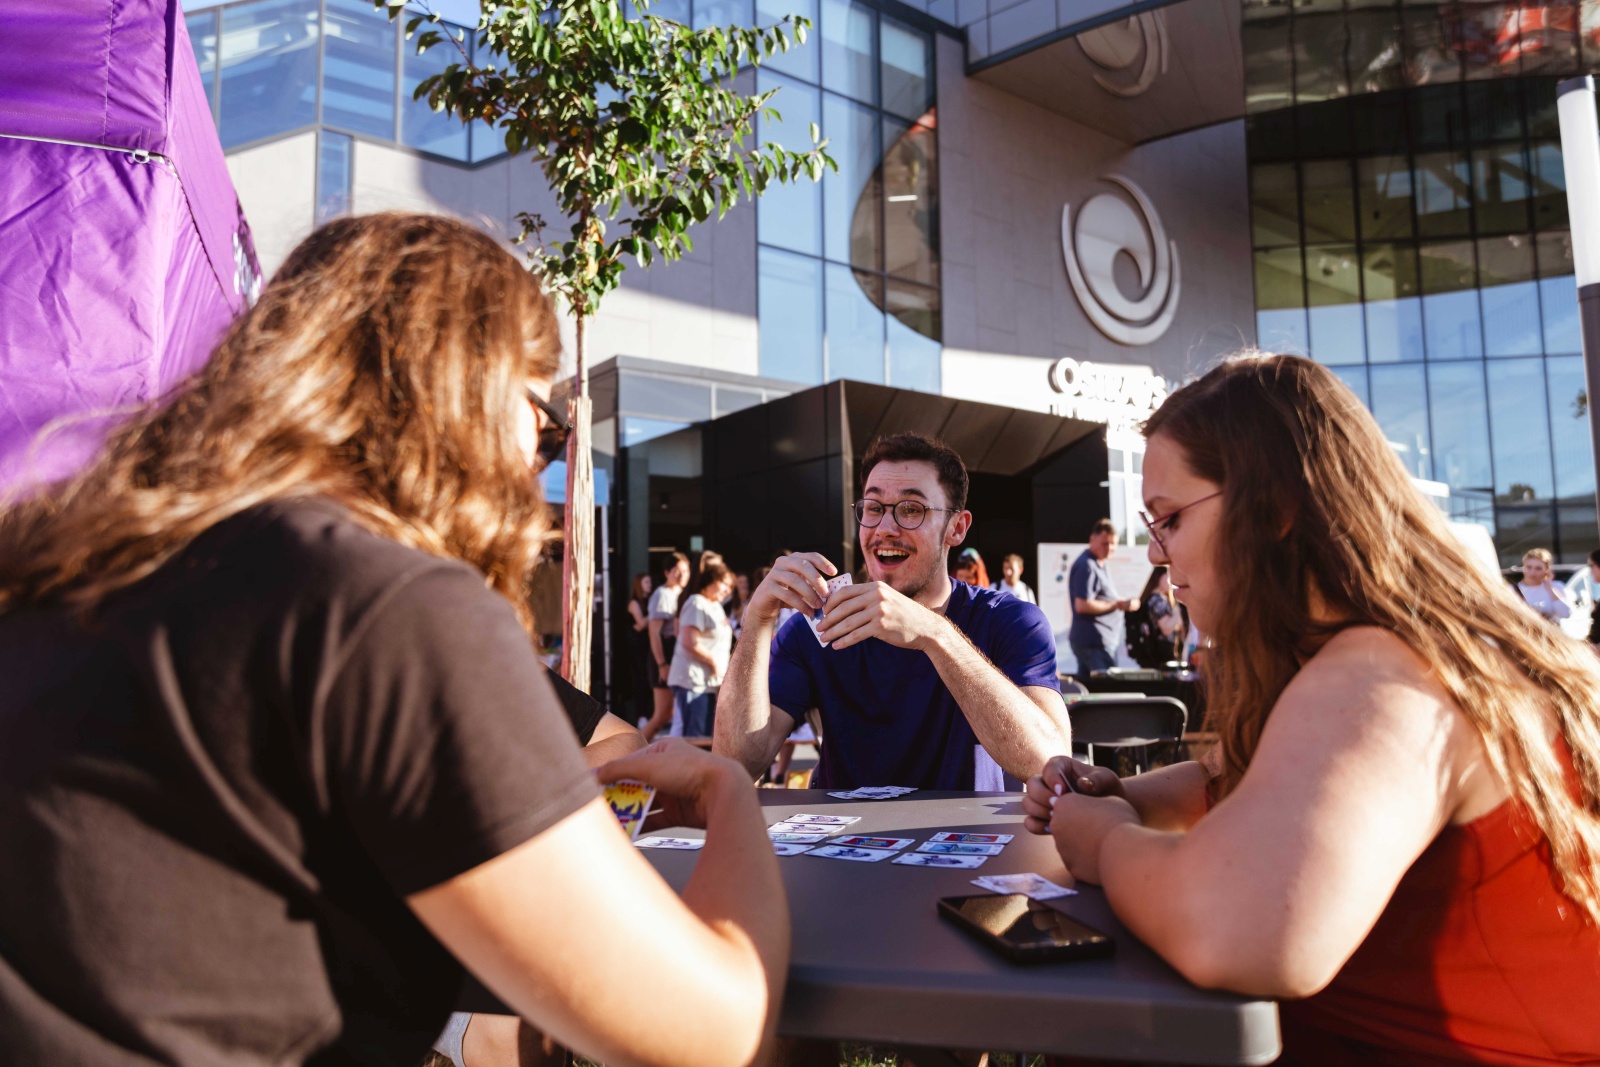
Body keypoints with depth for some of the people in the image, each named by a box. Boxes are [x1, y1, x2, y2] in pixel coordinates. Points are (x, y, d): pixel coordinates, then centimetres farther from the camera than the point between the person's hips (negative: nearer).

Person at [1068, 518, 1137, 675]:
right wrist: (1118, 605, -19)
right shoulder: (1086, 566, -16)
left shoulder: (1098, 564, 17)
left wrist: (1121, 603, 8)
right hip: (1093, 641, -10)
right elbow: (1082, 605, -22)